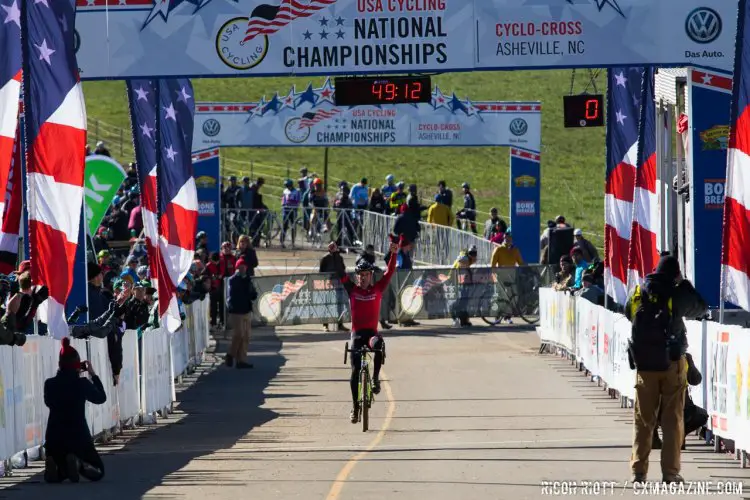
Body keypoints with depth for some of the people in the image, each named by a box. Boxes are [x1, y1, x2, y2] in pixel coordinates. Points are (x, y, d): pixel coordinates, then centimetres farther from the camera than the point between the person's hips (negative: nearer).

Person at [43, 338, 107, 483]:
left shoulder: (50, 384, -3)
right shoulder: (82, 383, -9)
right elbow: (101, 398, 7)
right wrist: (93, 375, 11)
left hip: (54, 438, 3)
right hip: (78, 437, -3)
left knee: (55, 476, 25)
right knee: (97, 472, 16)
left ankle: (53, 465, -12)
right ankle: (78, 464, -18)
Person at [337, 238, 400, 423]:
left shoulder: (377, 289, 5)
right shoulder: (352, 289, 5)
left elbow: (390, 272, -3)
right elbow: (341, 273, -2)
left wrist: (394, 255, -16)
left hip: (372, 331, 0)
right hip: (356, 334, 0)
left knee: (378, 344, -37)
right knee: (355, 371, -6)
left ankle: (375, 378, -21)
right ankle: (355, 408, 3)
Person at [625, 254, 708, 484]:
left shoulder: (639, 292, 1)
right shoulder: (678, 294, -8)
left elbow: (628, 313, 19)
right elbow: (700, 309, 8)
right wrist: (684, 285, 18)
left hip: (644, 363, 3)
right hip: (672, 362, -3)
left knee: (643, 419, 10)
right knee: (672, 419, 3)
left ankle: (638, 470, 6)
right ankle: (670, 471, -1)